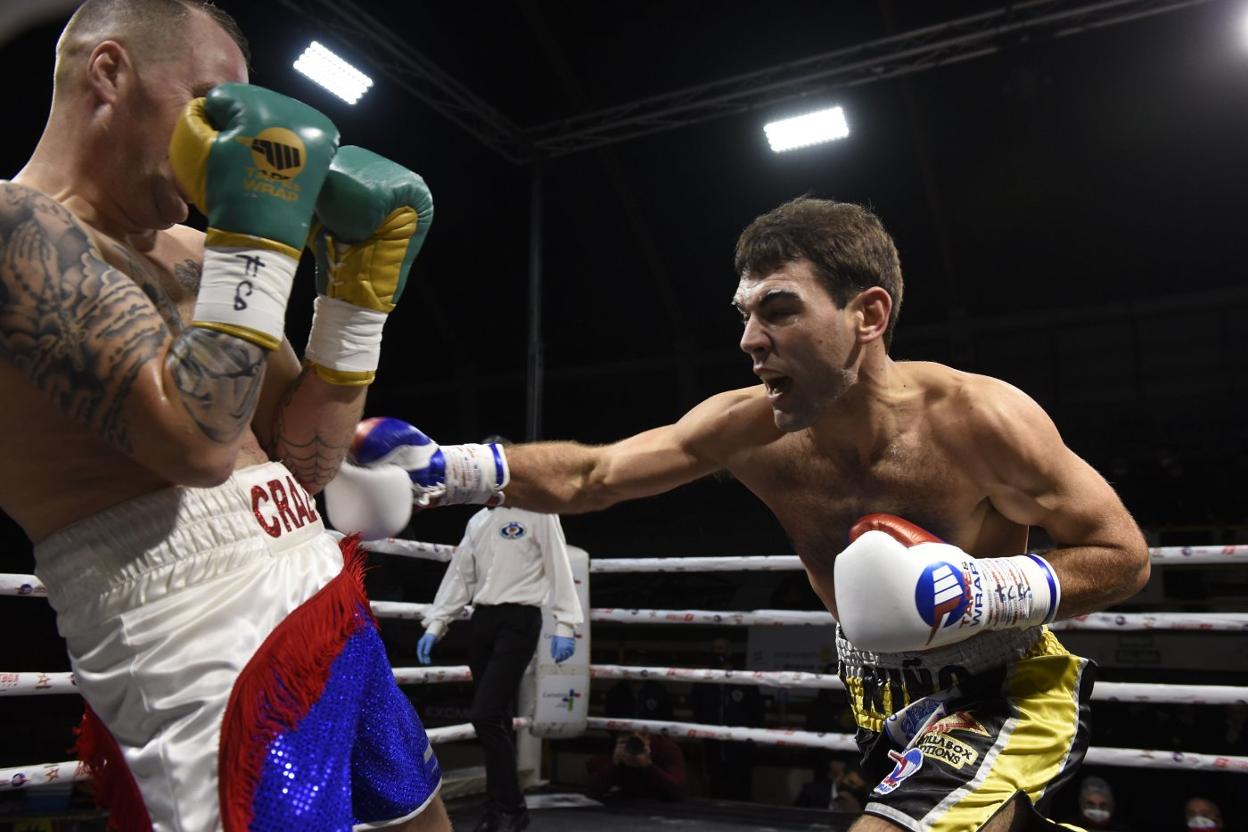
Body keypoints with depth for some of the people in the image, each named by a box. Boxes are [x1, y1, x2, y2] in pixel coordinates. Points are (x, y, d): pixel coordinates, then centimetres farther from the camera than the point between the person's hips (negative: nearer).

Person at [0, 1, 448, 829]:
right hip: (210, 674, -8)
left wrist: (362, 283, 2)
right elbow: (196, 441, -23)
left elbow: (305, 460, 9)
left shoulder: (187, 253, 13)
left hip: (331, 611, 9)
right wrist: (260, 228, -18)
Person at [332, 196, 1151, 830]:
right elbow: (590, 475, -11)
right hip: (888, 699, 5)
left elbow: (1125, 554, -14)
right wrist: (444, 467, -23)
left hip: (1005, 696, -4)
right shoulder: (747, 428, -17)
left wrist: (990, 590, -31)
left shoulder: (978, 417, -27)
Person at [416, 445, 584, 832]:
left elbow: (558, 568, -6)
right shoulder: (477, 522, 16)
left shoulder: (537, 513, -2)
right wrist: (434, 626, 10)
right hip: (483, 621, 6)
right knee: (496, 720, 9)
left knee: (486, 715, -14)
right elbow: (459, 576, 17)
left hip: (519, 621, -6)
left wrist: (565, 624, -13)